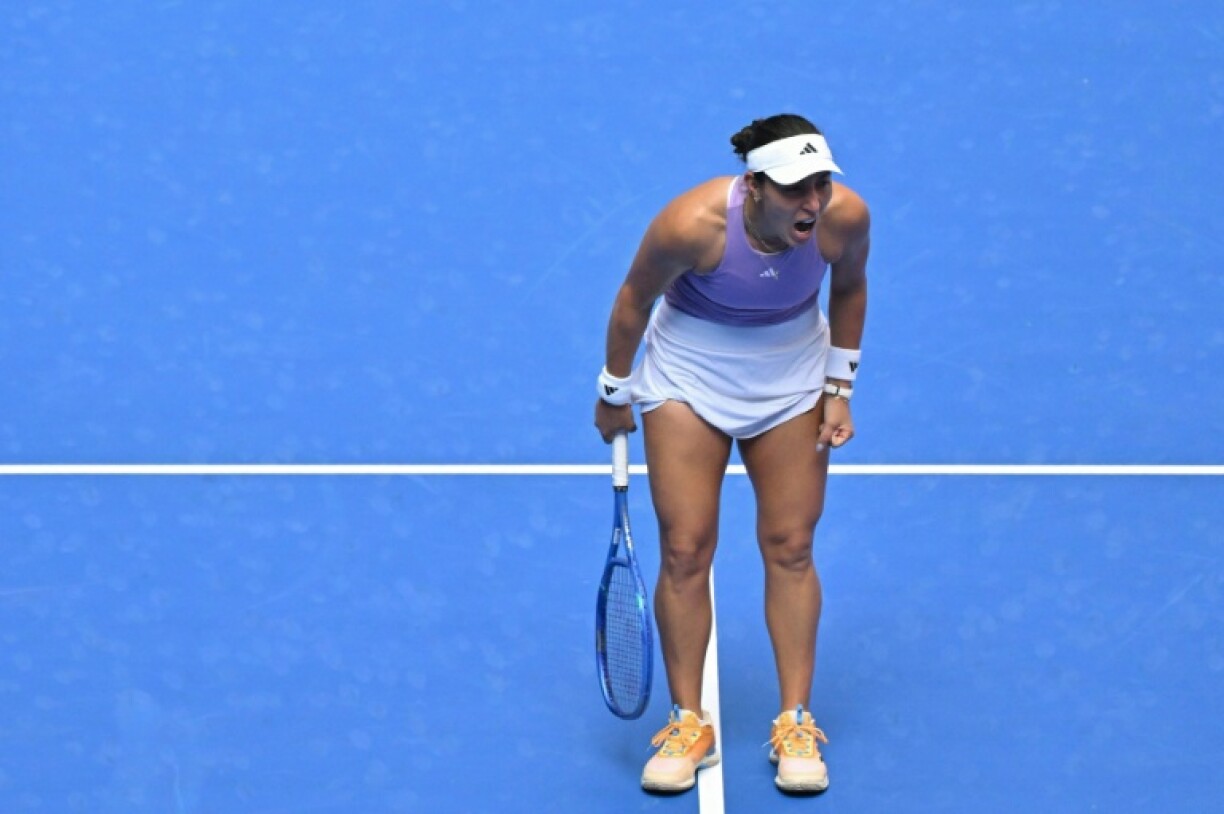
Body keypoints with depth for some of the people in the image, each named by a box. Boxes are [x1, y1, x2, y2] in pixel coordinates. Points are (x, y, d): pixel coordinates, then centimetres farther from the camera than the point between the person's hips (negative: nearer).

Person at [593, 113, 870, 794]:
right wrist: (614, 394, -2)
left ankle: (795, 724, 12)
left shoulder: (846, 216, -25)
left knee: (791, 547, 2)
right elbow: (635, 299, -14)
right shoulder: (693, 224, -33)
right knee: (685, 551, -3)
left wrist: (839, 387, -1)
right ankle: (689, 724, 10)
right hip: (688, 377, -2)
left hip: (792, 380, 2)